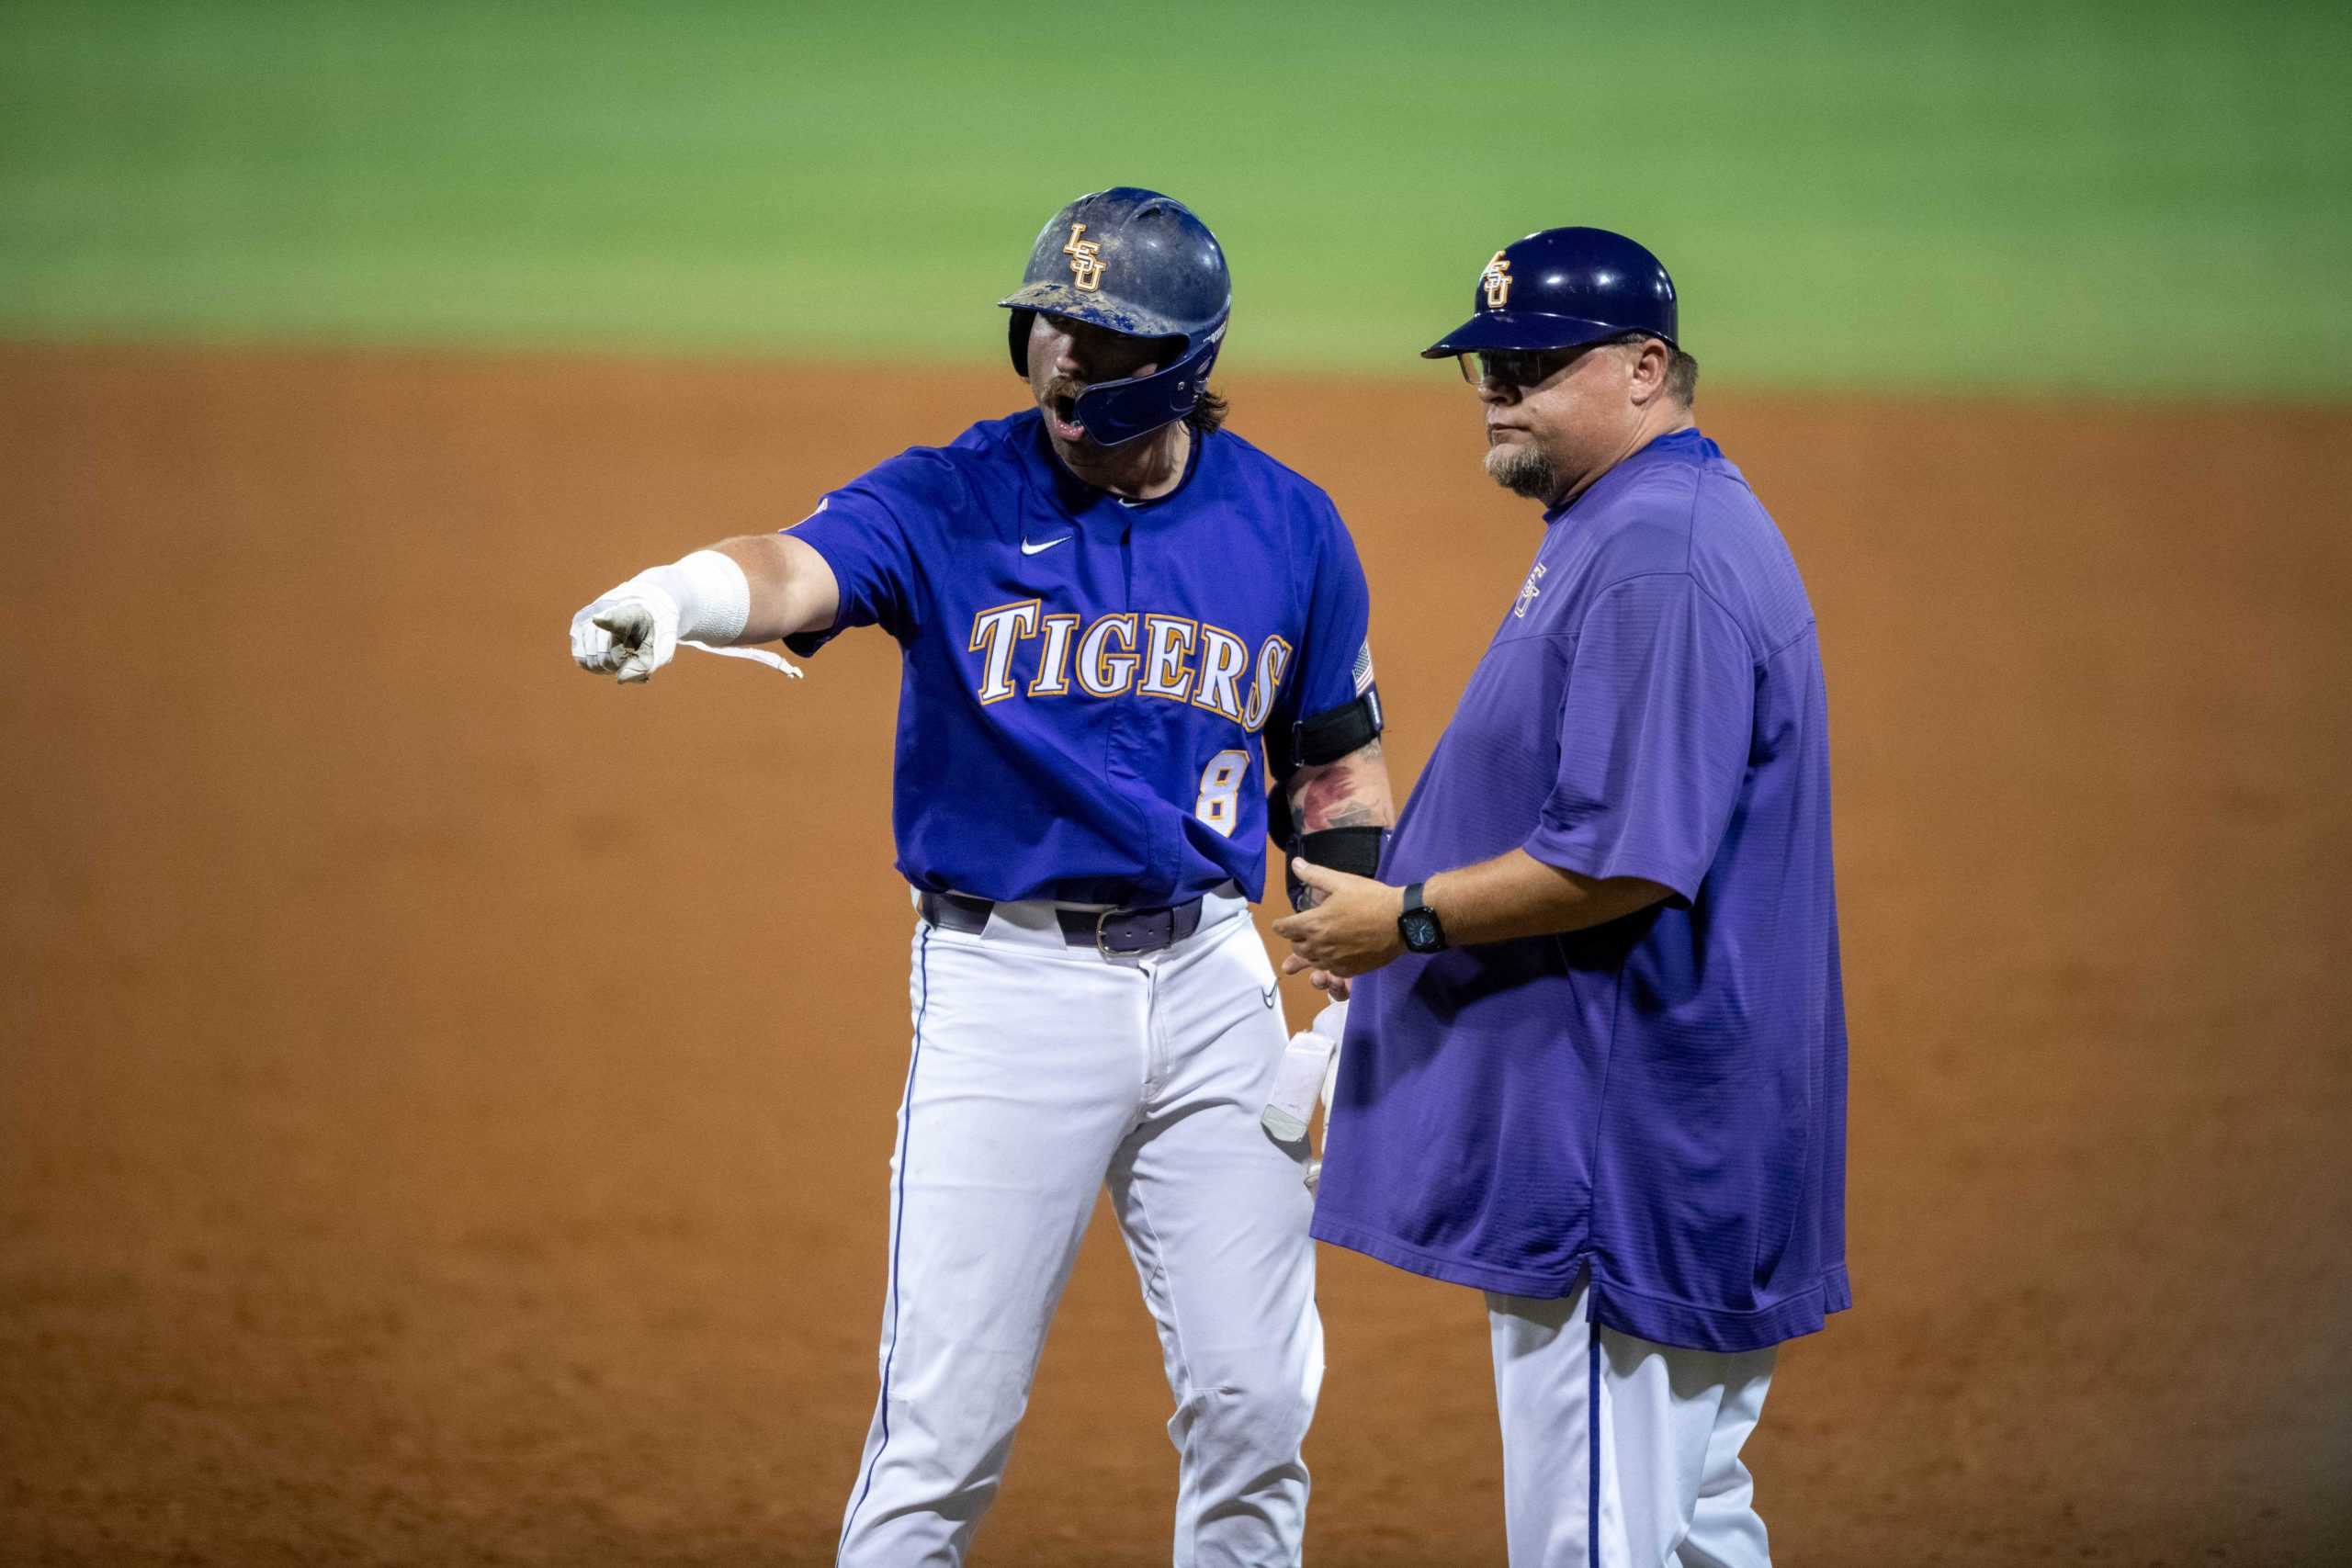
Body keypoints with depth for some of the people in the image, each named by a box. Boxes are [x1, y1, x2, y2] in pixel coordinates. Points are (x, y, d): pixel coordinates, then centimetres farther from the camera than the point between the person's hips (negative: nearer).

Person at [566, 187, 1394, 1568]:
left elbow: (1340, 768, 14)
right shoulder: (951, 499, -6)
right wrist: (684, 591, -50)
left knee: (1257, 1404, 6)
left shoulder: (1289, 527, 4)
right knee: (948, 1427, -4)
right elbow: (800, 570, -26)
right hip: (1008, 976, -3)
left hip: (1211, 976, 3)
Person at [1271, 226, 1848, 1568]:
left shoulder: (1659, 559, -18)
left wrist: (1411, 919, -15)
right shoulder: (1615, 530, 17)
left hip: (1624, 1142, -12)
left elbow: (1628, 861, -25)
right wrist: (1399, 916, 17)